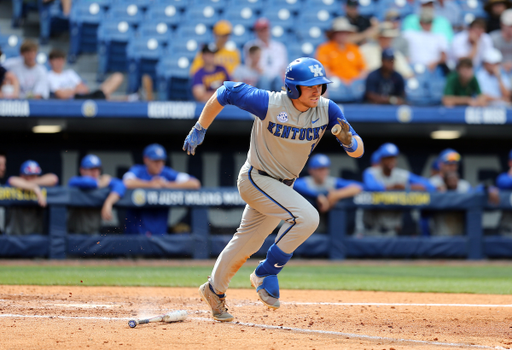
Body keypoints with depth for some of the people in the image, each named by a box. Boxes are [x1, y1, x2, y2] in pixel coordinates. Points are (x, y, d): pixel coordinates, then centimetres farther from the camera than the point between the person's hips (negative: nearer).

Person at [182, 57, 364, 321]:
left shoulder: (326, 110, -12)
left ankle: (214, 291, 39)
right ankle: (265, 274, -9)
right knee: (307, 217, -25)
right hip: (256, 179, -6)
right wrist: (199, 130, -9)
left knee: (246, 244, 19)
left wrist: (348, 141, -37)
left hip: (282, 186, 6)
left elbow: (358, 150, -13)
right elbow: (226, 92, -14)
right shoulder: (269, 104, -25)